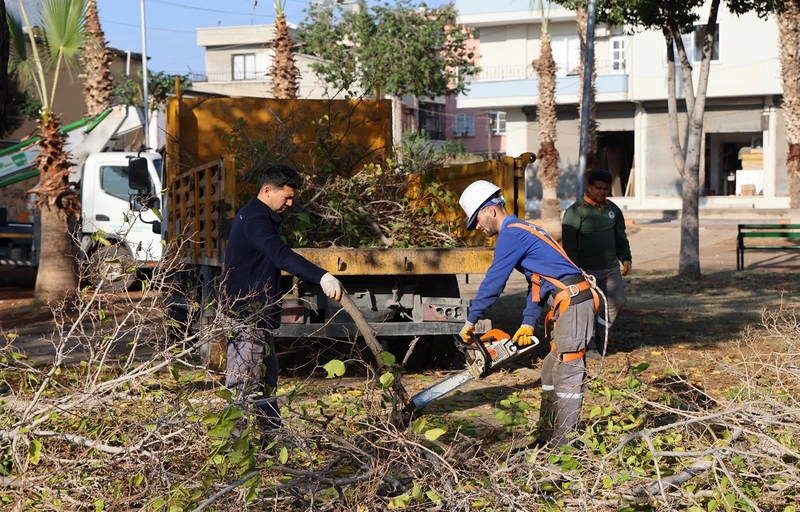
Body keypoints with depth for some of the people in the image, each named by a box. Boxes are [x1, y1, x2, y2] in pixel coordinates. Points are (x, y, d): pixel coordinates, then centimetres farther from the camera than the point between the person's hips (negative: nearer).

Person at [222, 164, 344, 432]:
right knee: (244, 379, -8)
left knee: (266, 372, 17)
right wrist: (322, 277, -46)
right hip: (247, 312, -11)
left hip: (258, 312, 11)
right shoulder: (256, 219, -20)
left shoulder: (254, 215, 15)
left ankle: (273, 432, 25)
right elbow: (282, 255, -36)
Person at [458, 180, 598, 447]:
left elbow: (493, 281, -11)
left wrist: (471, 320, -3)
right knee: (551, 372, 13)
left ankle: (562, 444, -7)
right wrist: (528, 323, 15)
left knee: (567, 375, -9)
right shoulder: (520, 232, 21)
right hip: (567, 304, 10)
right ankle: (546, 438, 18)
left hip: (572, 302, -10)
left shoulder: (511, 234, -10)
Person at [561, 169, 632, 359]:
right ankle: (589, 346, 11)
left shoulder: (613, 210, 10)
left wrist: (625, 258, 8)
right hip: (587, 270, -5)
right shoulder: (576, 211, -10)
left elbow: (620, 237, 20)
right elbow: (568, 243, -13)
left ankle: (600, 338, 16)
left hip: (611, 268, 5)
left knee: (617, 301, -2)